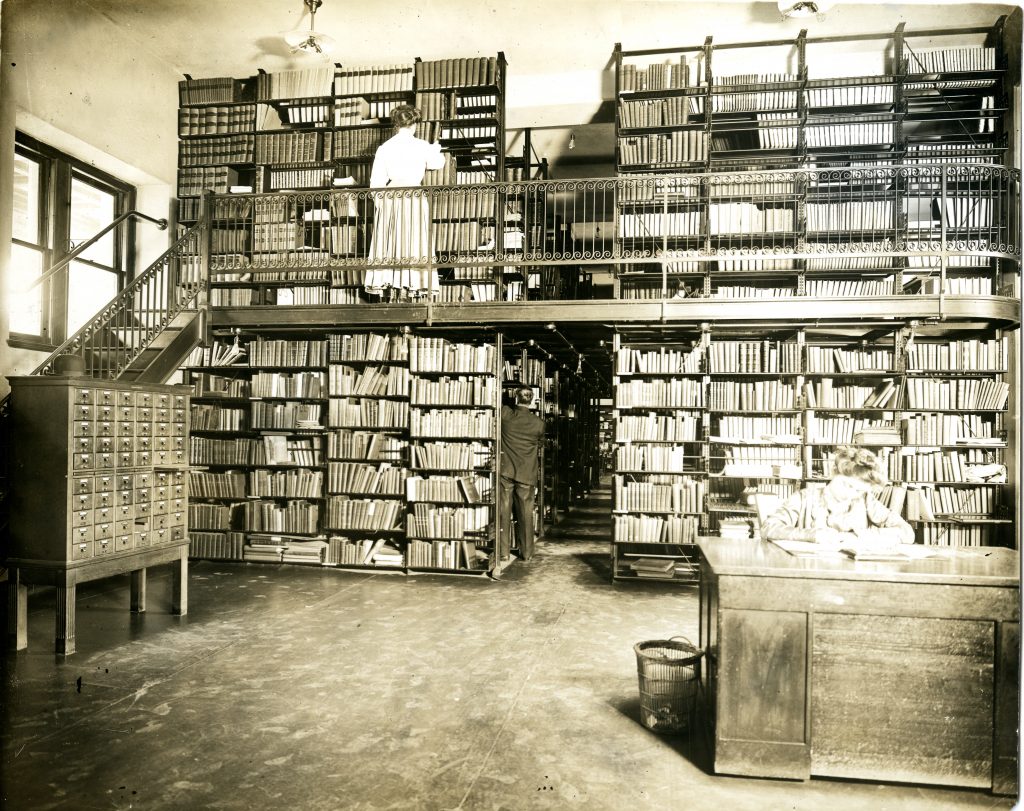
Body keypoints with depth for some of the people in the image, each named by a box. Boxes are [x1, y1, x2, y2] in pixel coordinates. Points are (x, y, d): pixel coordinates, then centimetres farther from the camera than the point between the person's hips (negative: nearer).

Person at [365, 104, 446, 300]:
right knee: (413, 245, 1)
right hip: (414, 199, -2)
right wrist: (436, 150, 36)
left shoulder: (384, 148, 1)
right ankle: (410, 286, -1)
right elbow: (438, 163, 16)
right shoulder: (422, 146, -3)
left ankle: (388, 287, 6)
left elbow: (376, 182, 0)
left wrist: (379, 200, 14)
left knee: (389, 245, 7)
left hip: (389, 200, 2)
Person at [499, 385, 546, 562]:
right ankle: (526, 552, 16)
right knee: (525, 513, 9)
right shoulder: (538, 423, -3)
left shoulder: (505, 413, -7)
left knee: (503, 510, 6)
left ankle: (503, 550, 10)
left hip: (505, 470, -1)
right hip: (527, 474, 1)